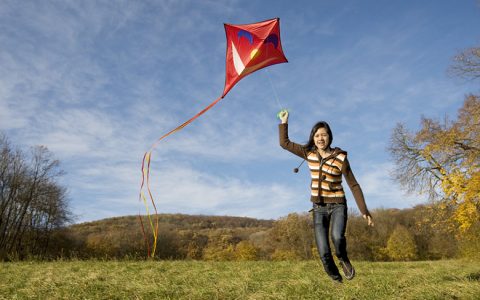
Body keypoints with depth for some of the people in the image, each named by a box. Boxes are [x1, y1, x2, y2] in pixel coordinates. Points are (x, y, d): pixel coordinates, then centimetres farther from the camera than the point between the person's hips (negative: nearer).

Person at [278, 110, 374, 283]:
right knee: (324, 253, -8)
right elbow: (285, 143, 6)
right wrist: (284, 122, 3)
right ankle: (337, 281, 20)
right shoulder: (309, 153, 0)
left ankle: (343, 259, 3)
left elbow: (354, 186, -5)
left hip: (338, 205, -2)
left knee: (337, 237, -32)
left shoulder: (340, 158, -10)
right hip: (319, 208, 2)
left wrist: (364, 211, -7)